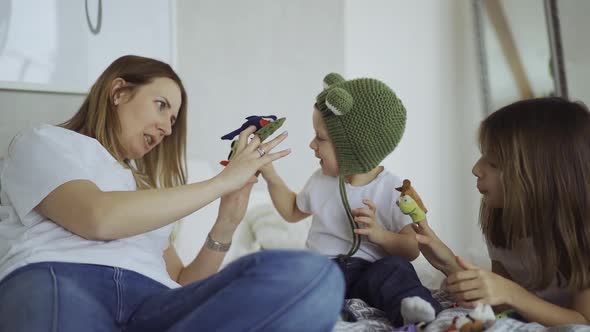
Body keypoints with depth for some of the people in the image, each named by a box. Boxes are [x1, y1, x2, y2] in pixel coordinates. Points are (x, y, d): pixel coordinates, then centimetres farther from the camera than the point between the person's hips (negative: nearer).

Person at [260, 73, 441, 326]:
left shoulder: (395, 191, -3)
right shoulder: (320, 181, 14)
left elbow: (412, 249, -4)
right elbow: (293, 212, 33)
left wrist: (379, 234, -23)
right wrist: (270, 175, 22)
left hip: (365, 271, -3)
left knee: (395, 267, -35)